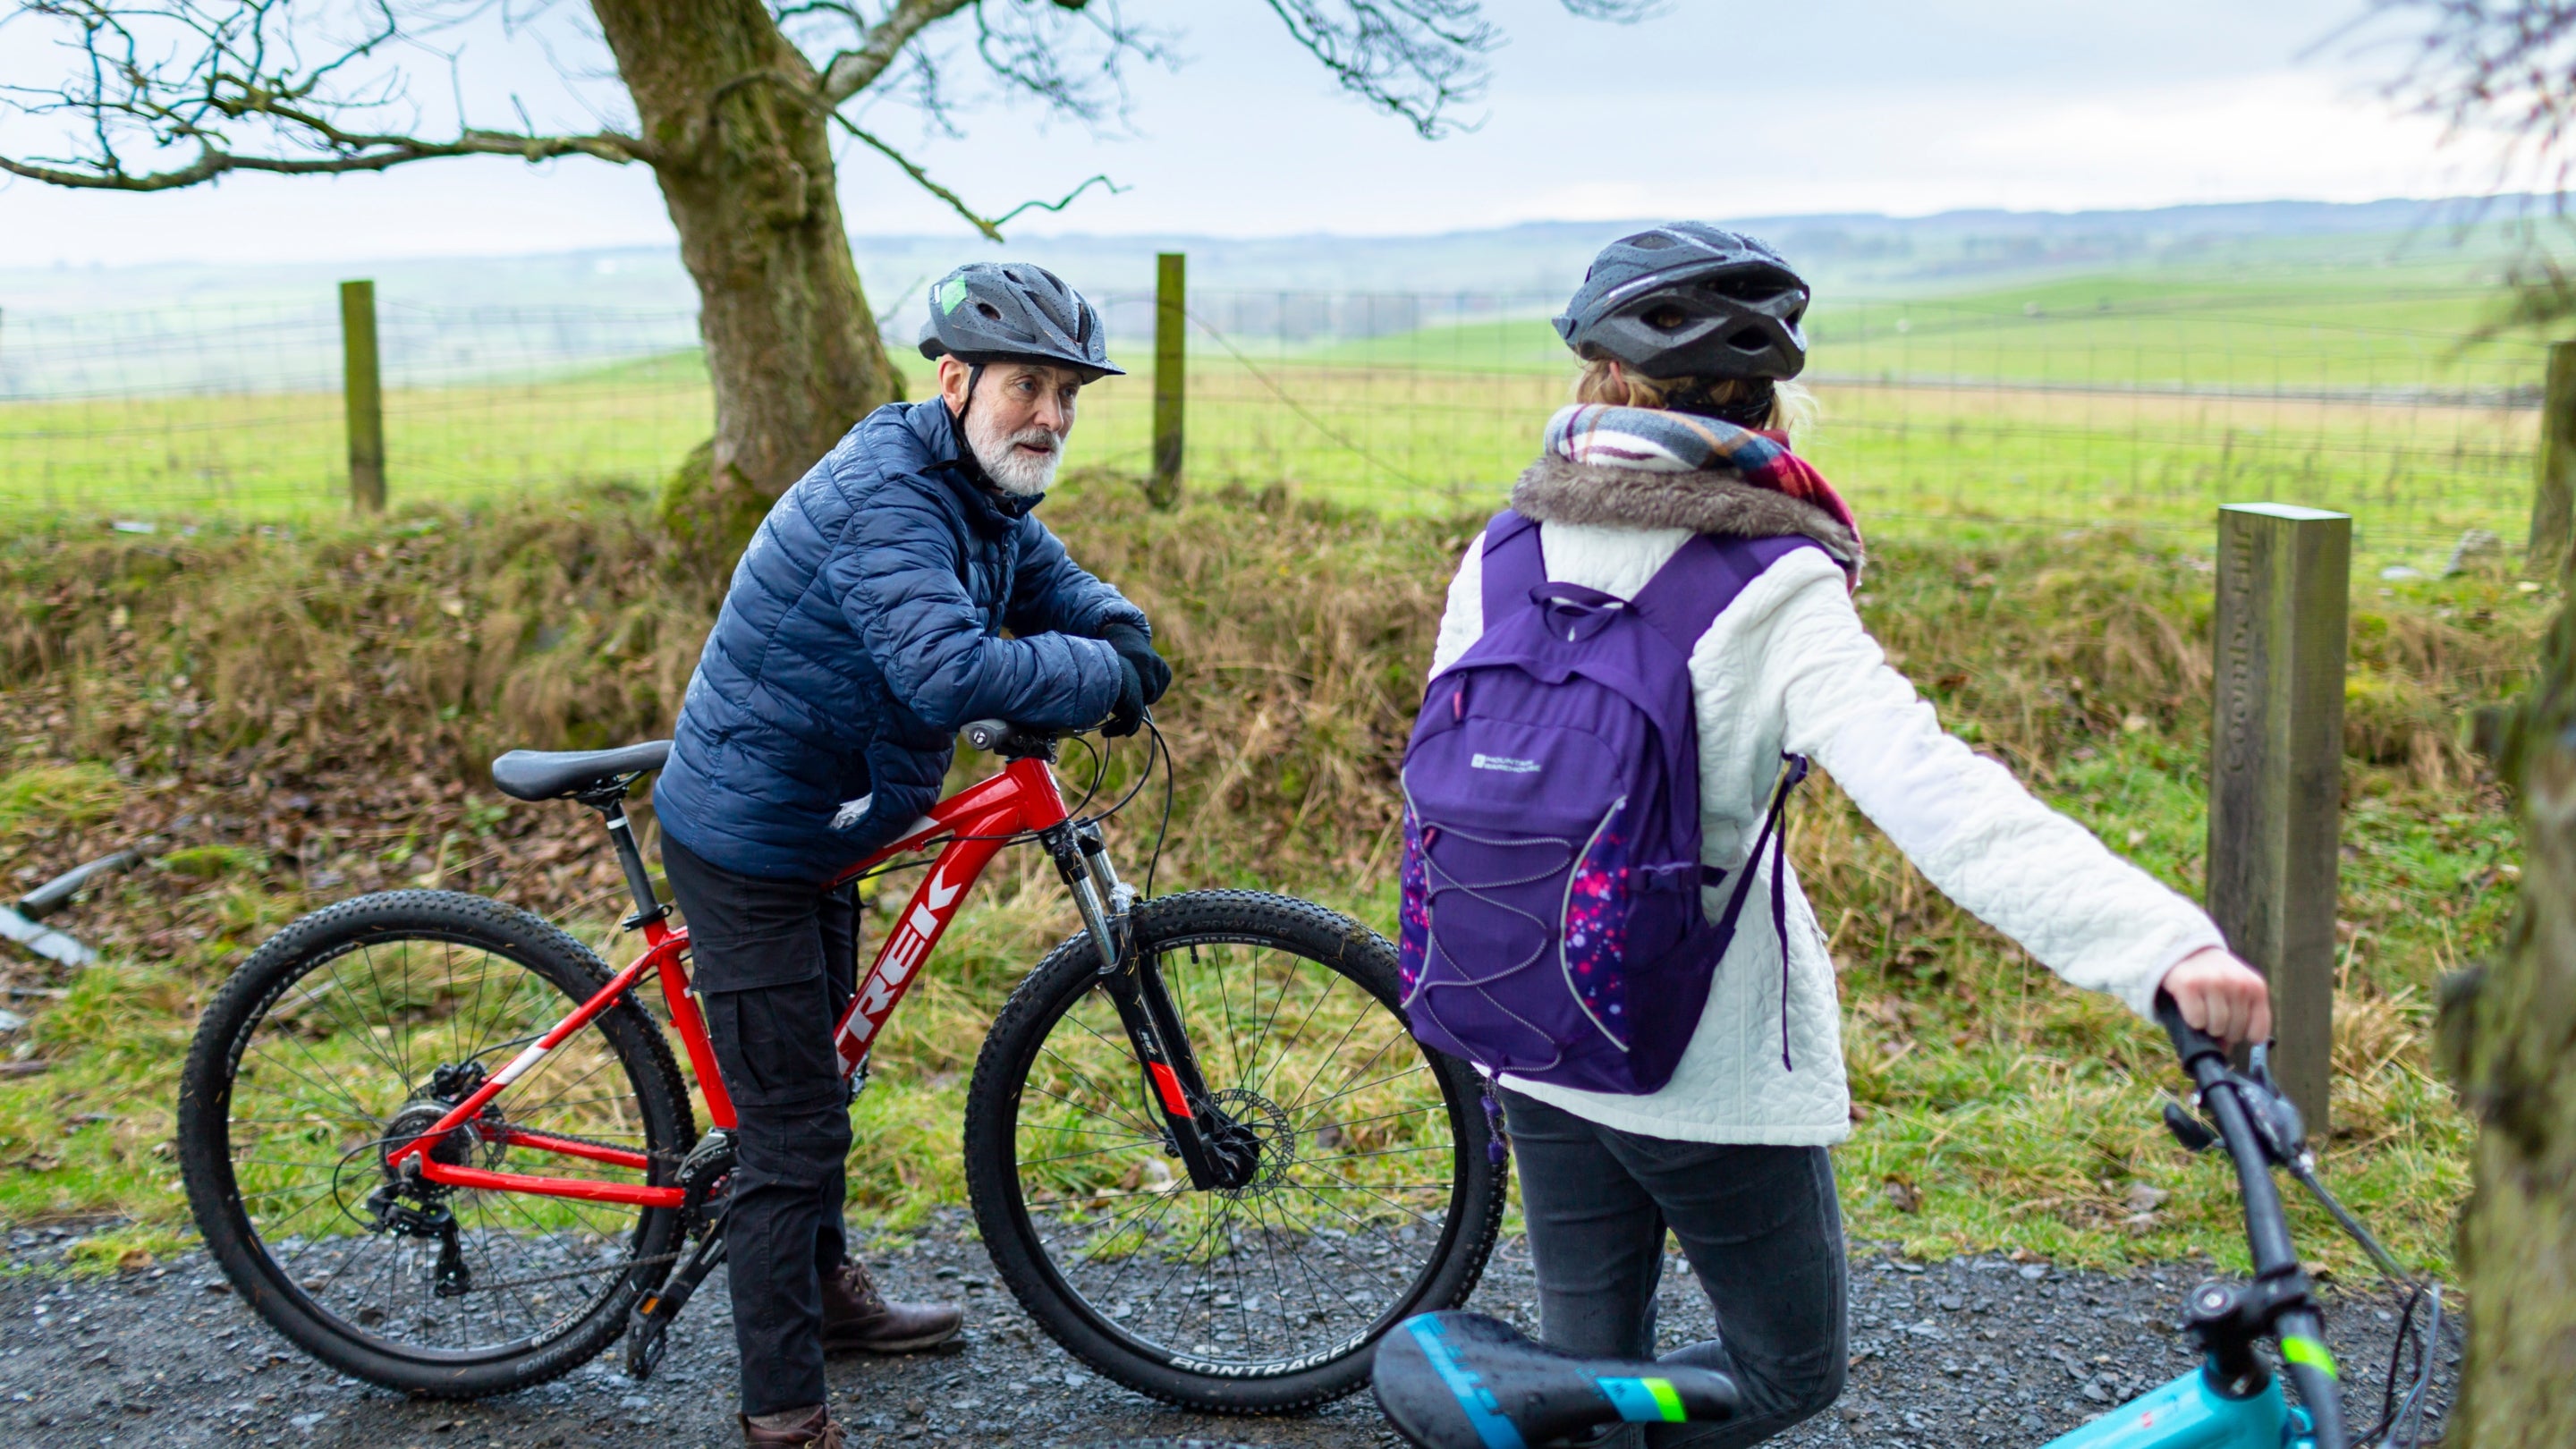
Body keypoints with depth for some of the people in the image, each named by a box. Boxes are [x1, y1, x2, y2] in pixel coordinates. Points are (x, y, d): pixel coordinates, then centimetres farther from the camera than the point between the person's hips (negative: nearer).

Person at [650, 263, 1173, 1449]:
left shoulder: (981, 497, 4)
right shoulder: (886, 498, -28)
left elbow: (1057, 587, 12)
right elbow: (953, 672, -43)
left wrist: (1121, 636, -12)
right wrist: (1101, 675, -29)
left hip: (817, 830, 10)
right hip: (748, 845, -10)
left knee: (818, 1081, 27)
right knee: (791, 1127, -4)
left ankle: (824, 1287, 48)